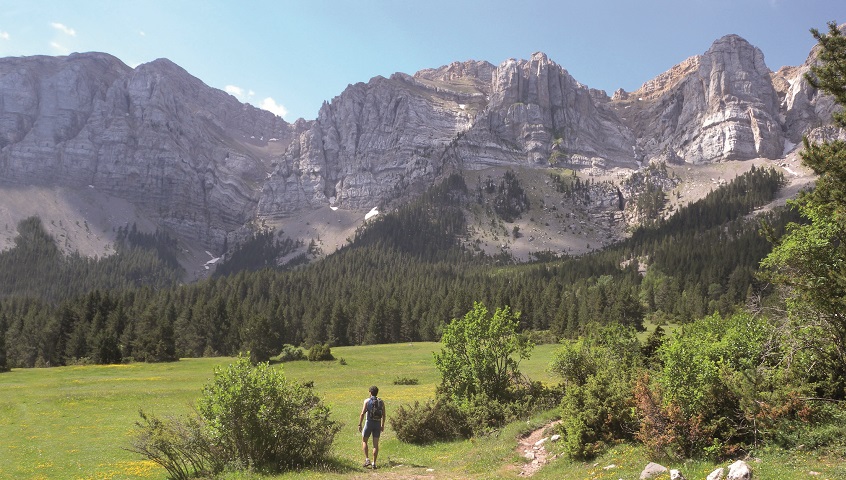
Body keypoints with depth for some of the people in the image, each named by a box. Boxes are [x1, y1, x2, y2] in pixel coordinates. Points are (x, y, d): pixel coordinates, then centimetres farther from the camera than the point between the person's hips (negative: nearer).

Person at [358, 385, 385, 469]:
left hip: (369, 423, -3)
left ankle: (367, 459, 2)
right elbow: (383, 415, 6)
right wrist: (382, 425, 15)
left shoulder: (367, 400, -4)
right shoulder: (381, 401, 5)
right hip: (378, 424, 3)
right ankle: (374, 463, 4)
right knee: (376, 444, 6)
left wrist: (359, 424, -5)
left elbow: (362, 413, -9)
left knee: (364, 441, 14)